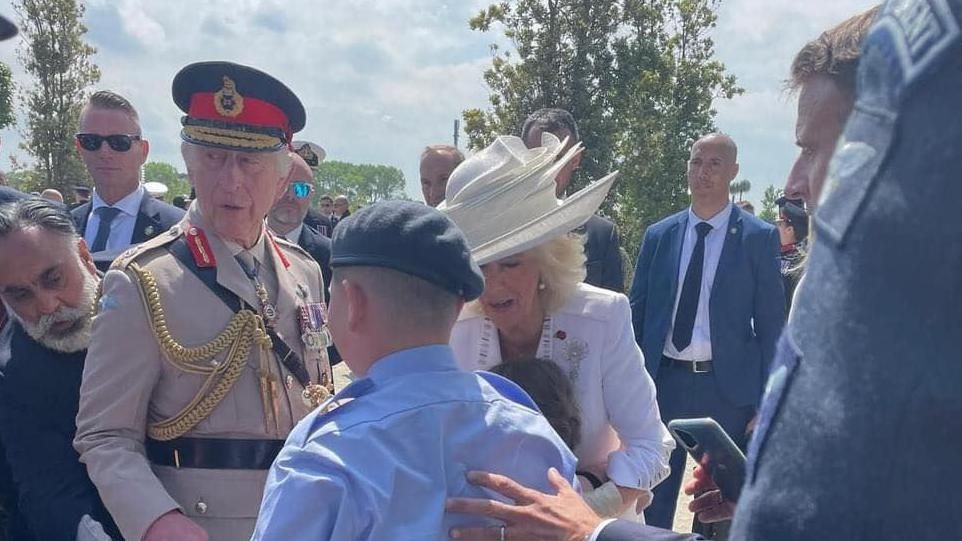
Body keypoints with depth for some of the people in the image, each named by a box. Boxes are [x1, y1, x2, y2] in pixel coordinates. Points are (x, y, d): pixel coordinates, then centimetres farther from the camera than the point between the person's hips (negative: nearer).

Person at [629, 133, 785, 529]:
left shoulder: (759, 237, -3)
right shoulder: (658, 235, 6)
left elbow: (771, 325, -2)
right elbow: (637, 315, 9)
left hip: (728, 386, -2)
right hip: (663, 381, 2)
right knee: (652, 501, 11)